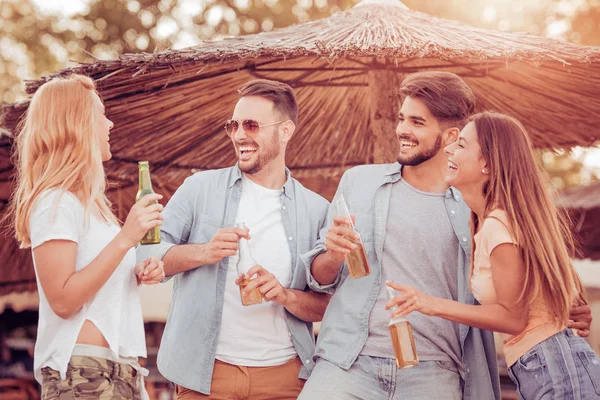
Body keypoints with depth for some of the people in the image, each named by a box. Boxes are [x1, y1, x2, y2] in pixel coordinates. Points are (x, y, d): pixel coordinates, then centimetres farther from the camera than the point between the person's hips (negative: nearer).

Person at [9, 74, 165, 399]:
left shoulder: (86, 200, 15)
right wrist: (125, 238, -23)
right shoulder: (56, 201, -13)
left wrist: (137, 274, 4)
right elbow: (63, 300, -20)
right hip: (83, 372, -9)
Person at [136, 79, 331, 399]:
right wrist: (202, 252, -18)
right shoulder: (200, 188, 2)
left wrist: (286, 296, -15)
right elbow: (146, 256, -2)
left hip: (284, 373, 1)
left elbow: (329, 305, 4)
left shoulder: (316, 210, 3)